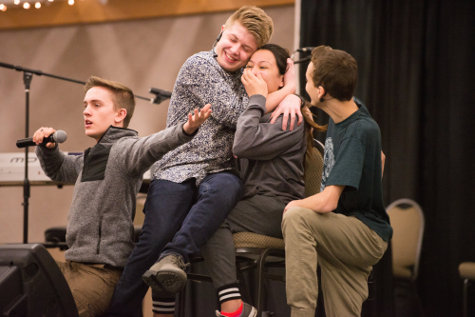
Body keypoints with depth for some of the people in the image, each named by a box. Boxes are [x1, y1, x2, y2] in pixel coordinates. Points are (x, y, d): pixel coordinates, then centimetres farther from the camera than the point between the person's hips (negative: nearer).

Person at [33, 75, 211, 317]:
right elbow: (58, 170, 40)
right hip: (73, 265, 10)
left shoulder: (123, 149, -10)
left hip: (104, 270, -9)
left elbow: (151, 147, -32)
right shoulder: (91, 158, 20)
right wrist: (47, 147, 19)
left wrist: (185, 130, -52)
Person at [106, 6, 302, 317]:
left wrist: (291, 97, 1)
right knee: (154, 241, -24)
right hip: (179, 167, -4)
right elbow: (235, 115, -5)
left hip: (220, 172, 4)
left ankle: (173, 258, -46)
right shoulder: (199, 66, 3)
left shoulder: (246, 78, 22)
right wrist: (287, 90, 1)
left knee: (224, 189, -36)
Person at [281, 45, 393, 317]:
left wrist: (293, 205, -10)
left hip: (368, 234, -9)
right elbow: (379, 157, 25)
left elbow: (327, 202, -29)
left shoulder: (360, 131, -23)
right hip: (344, 236, 9)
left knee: (296, 217, -31)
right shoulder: (344, 114, 3)